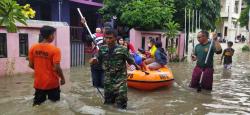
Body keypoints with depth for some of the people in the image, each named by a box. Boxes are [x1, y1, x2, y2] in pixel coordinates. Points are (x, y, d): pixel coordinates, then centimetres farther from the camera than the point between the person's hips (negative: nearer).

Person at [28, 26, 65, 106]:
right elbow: (57, 68, -19)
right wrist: (62, 78, -4)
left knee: (37, 105, 15)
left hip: (38, 83, 4)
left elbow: (31, 65, 4)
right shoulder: (55, 50, -17)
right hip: (52, 83, -4)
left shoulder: (33, 48, -2)